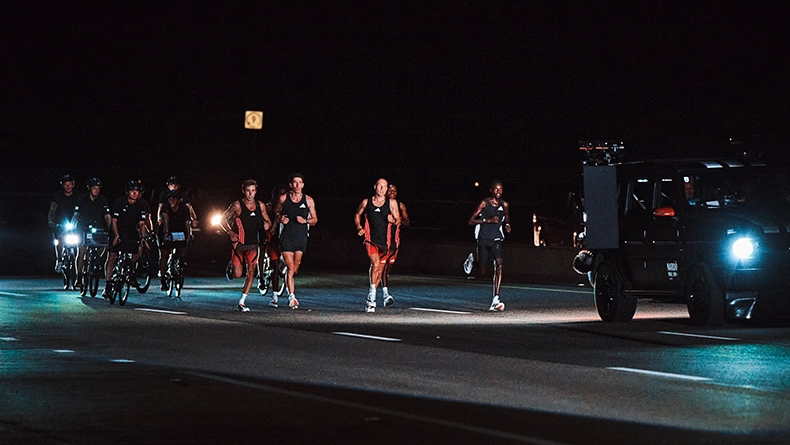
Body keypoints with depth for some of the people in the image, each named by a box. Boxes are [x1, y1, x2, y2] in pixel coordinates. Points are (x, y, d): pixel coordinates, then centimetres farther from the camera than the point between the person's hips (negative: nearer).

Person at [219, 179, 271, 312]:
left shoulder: (260, 206, 6)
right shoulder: (237, 205, -6)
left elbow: (268, 220, 20)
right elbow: (223, 219, 0)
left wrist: (267, 224, -4)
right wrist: (231, 233, -12)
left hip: (253, 244, 3)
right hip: (239, 243, -3)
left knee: (251, 272, -9)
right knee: (238, 274, -6)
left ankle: (241, 302, -4)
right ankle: (231, 266, 31)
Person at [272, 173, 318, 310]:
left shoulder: (308, 200, 4)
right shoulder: (283, 199, 2)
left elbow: (315, 219, 11)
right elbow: (276, 212, 18)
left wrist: (305, 220, -10)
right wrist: (280, 218, -4)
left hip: (301, 237, 2)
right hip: (287, 236, -2)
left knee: (295, 269, 6)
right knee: (290, 268, -11)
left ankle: (288, 287, 33)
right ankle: (292, 298, -13)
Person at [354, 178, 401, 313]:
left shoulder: (392, 203, 3)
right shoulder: (366, 202, 4)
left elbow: (398, 220, 7)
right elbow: (357, 215, 19)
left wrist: (393, 220, -16)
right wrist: (359, 227, 3)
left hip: (384, 241, 2)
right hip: (370, 239, -2)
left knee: (380, 270, 8)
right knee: (375, 263, -25)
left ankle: (369, 300, 23)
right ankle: (372, 294, -18)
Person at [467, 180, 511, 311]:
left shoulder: (505, 205, 6)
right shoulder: (484, 203, -5)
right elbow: (471, 221, -7)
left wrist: (507, 225, 1)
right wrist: (488, 220, -19)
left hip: (496, 240, 2)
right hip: (483, 239, -2)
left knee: (499, 264, -21)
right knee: (482, 272, 3)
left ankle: (495, 300, -26)